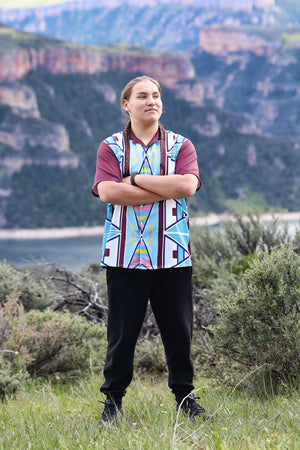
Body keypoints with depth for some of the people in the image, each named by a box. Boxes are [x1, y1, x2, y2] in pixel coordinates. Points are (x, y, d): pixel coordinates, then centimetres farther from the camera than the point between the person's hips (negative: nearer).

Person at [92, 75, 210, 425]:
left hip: (172, 257, 1)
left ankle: (184, 396, 18)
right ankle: (113, 399, 14)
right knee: (121, 332, 3)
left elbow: (188, 185, -10)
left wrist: (135, 180, -9)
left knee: (178, 330, 5)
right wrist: (166, 190, -10)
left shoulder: (181, 146, 9)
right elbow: (107, 191, -12)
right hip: (124, 255, -1)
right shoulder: (110, 147, 6)